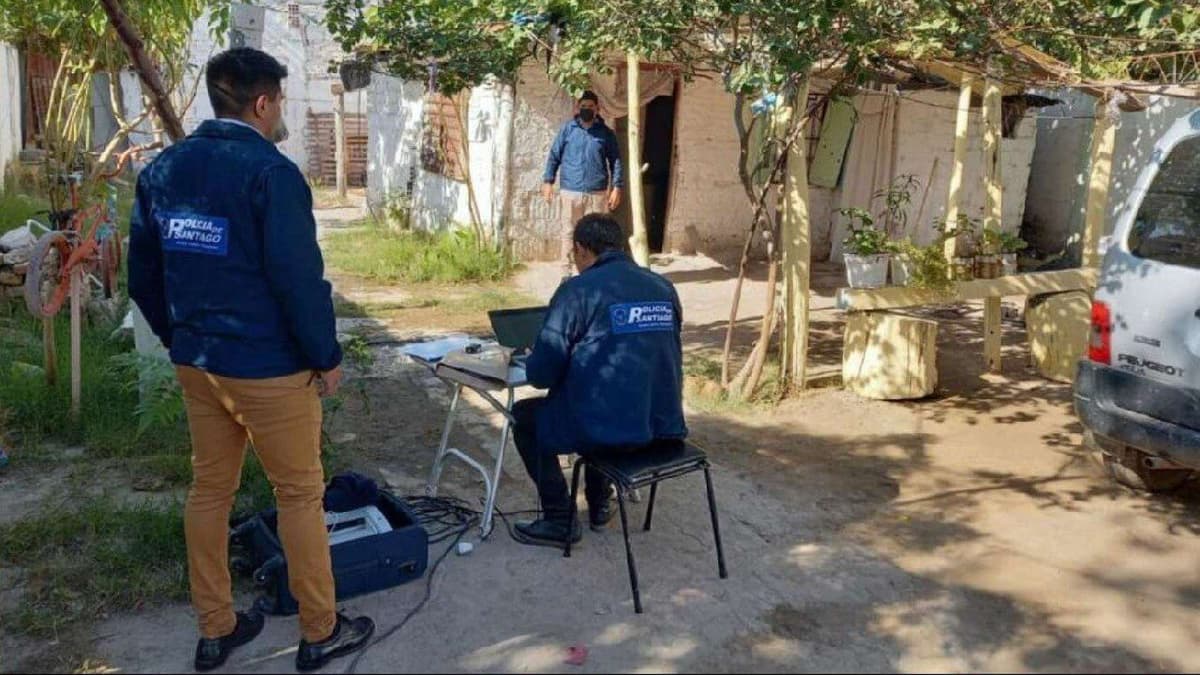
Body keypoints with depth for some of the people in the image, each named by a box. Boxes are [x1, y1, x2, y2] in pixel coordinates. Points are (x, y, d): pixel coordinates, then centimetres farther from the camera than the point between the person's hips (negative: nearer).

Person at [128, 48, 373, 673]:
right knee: (300, 494, 6)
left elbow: (142, 274, 12)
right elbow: (299, 278, -20)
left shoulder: (162, 169, 6)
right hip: (267, 366, -7)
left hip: (196, 362, 7)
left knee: (209, 489, 16)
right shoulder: (270, 171, -17)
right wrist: (327, 355, -8)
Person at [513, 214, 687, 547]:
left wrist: (531, 365, 13)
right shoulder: (664, 287, 6)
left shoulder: (578, 289, -12)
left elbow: (542, 374, -12)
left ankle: (559, 521, 18)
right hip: (665, 426, 7)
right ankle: (600, 502, 38)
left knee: (525, 415, 20)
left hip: (609, 429, -6)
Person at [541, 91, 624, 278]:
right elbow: (554, 155, 6)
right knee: (569, 232, 4)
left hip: (597, 193, 1)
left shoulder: (606, 133, 7)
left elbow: (615, 161, 7)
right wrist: (548, 181, -1)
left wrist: (617, 187, -2)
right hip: (571, 191, 0)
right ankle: (566, 273, 11)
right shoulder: (567, 129, 5)